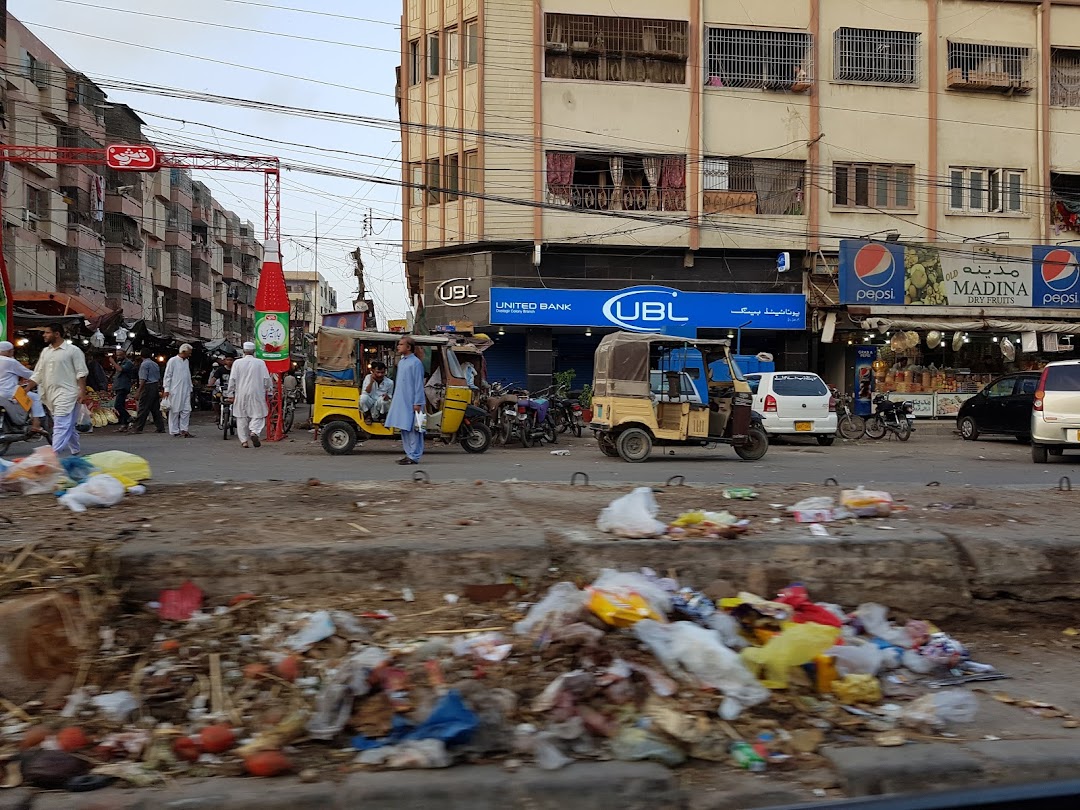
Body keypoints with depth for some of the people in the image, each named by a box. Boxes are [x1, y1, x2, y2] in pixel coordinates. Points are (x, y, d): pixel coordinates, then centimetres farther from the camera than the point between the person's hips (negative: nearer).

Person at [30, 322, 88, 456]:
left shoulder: (73, 351, -4)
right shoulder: (45, 352, 15)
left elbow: (81, 373, -6)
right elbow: (37, 375, 15)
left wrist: (83, 392, -14)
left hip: (66, 394, -7)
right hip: (51, 395, 7)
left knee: (61, 427, -13)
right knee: (68, 426, 15)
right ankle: (76, 452, 26)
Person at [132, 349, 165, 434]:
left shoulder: (144, 364, -9)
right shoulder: (155, 364, 15)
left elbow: (143, 380, -16)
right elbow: (159, 378, 18)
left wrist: (138, 392, -16)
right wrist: (159, 390, 24)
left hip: (148, 387, -8)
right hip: (156, 387, 8)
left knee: (143, 409, -6)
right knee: (156, 409, 11)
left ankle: (138, 429, -6)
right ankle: (160, 428, 10)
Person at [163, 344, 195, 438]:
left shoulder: (186, 361, 14)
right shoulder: (172, 361, -6)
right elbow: (167, 376, -7)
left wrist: (190, 387, 18)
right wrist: (166, 389, -11)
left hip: (185, 391, 7)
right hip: (175, 391, -7)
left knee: (186, 410, 0)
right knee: (175, 411, -1)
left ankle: (184, 430, 4)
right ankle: (175, 431, 4)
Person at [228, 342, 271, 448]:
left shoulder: (237, 363, -1)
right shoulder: (260, 363, -2)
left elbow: (232, 379, 0)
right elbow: (267, 379, -2)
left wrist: (231, 394, 6)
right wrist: (267, 391, 10)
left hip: (241, 394, 1)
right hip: (256, 394, -1)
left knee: (242, 417, 8)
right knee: (258, 415, 6)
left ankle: (244, 440, 7)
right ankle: (254, 431, -20)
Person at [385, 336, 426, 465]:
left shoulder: (415, 363, -11)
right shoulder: (401, 362, 15)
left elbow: (419, 384, -14)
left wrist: (417, 403, -16)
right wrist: (394, 399, 19)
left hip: (411, 403, -9)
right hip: (400, 401, 9)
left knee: (413, 429, -5)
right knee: (404, 429, 12)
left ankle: (414, 456, -2)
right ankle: (409, 454, 19)